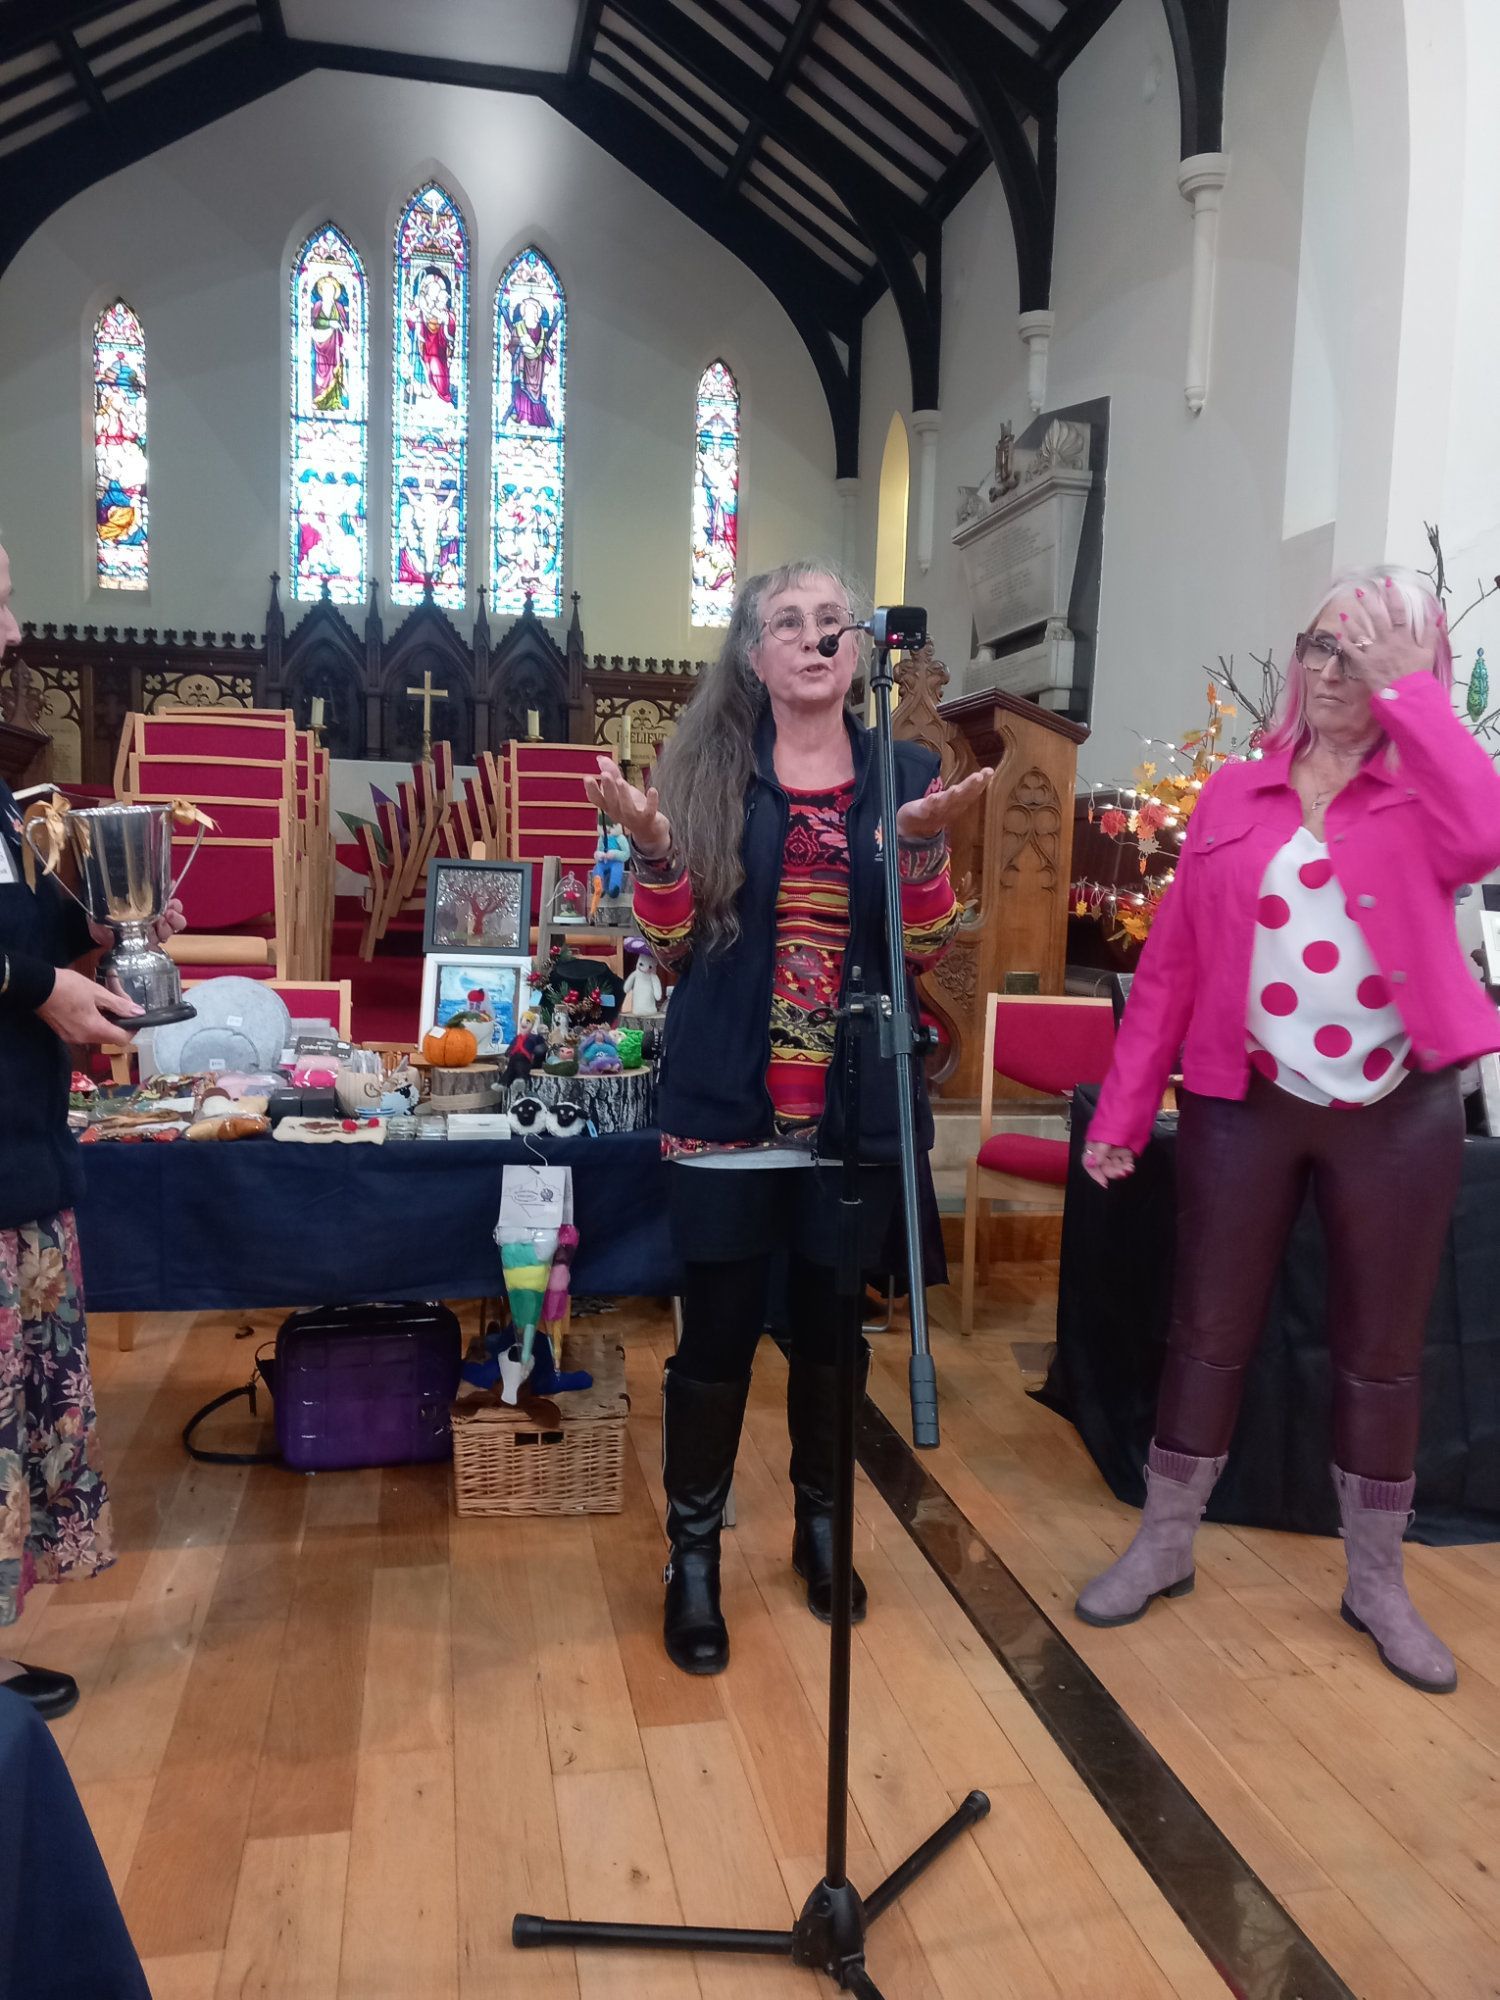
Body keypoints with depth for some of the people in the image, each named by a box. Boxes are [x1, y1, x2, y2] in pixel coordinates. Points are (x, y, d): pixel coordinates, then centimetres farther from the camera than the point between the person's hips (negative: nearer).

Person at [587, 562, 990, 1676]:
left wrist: (925, 842, -18)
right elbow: (672, 945, 0)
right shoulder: (706, 768, 2)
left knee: (832, 1326, 14)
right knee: (718, 1331, 2)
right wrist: (652, 847, -18)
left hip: (856, 1104, 2)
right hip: (728, 1103, -1)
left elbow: (924, 949, 0)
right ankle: (693, 1558, 20)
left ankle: (821, 1525, 35)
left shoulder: (904, 773, 6)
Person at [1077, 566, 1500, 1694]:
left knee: (1383, 1354, 11)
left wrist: (1406, 687, -17)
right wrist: (1122, 1109, 1)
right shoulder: (1233, 797, 5)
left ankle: (1377, 1585, 30)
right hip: (1245, 1106, 1)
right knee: (1210, 1334, 9)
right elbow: (1172, 961, 3)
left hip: (1398, 1114, 0)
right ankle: (1165, 1549, 28)